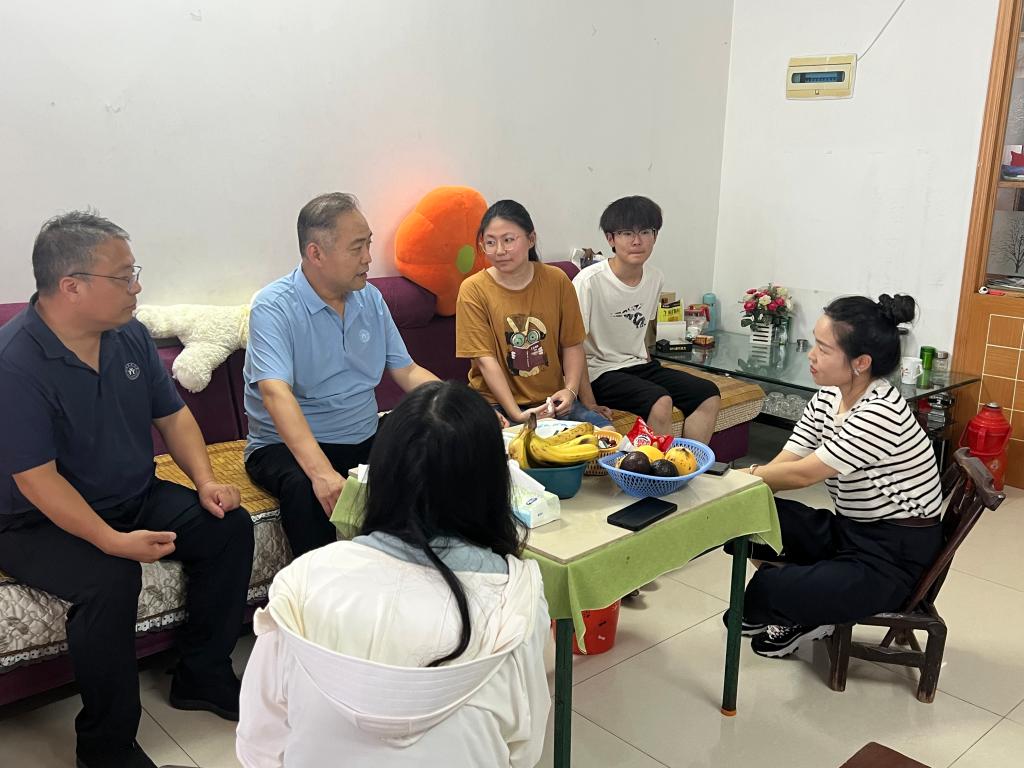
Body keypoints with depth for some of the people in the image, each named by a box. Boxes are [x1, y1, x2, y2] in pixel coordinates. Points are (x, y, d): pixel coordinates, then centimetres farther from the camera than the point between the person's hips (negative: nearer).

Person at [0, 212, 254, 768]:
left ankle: (202, 676, 8)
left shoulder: (129, 336, -2)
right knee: (110, 580, -33)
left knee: (230, 527, -8)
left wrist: (206, 482, -8)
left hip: (135, 498, 7)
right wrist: (114, 541, -33)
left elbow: (172, 414, 7)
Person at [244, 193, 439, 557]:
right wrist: (322, 471, -43)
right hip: (287, 446, -5)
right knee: (306, 490, -37)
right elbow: (276, 393, -28)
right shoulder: (273, 307, -14)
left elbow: (408, 372, 9)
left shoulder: (370, 299, 7)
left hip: (364, 441, 6)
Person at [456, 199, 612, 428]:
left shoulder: (556, 280, 3)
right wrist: (516, 414, -21)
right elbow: (486, 360, -12)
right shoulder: (473, 290, -7)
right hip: (496, 401, -3)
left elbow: (572, 345, 6)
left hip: (551, 399, 3)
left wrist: (570, 390, -11)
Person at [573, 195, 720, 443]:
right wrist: (590, 405, -22)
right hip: (600, 373, -7)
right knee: (660, 402, -30)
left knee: (709, 396, -6)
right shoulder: (589, 282, -18)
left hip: (639, 366, 8)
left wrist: (651, 373, 13)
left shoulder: (655, 278, 4)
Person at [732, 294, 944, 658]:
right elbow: (781, 465, -5)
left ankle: (810, 619, 12)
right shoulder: (827, 397, 0)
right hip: (847, 530, 8)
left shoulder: (881, 413, -26)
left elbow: (802, 474, -24)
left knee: (767, 590, -24)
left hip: (893, 557, -8)